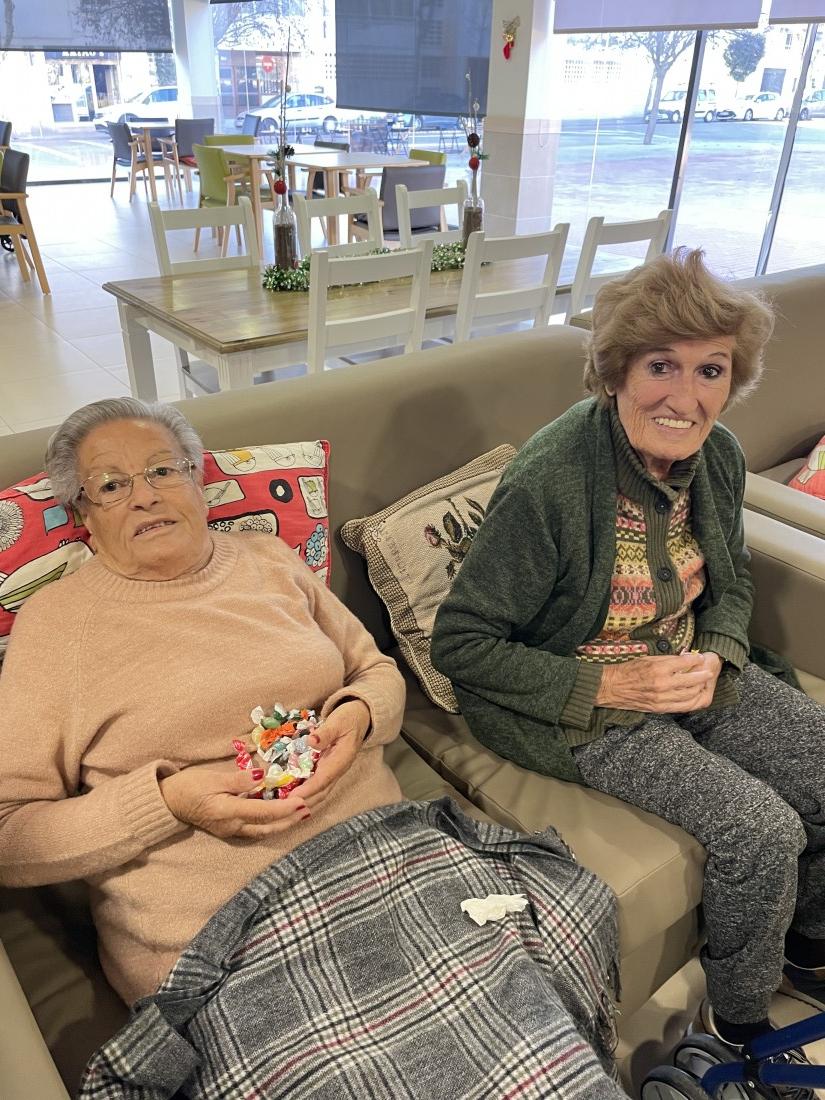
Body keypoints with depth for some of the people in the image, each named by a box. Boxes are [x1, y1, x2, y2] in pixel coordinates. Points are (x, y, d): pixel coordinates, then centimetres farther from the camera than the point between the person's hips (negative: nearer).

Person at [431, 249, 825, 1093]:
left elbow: (730, 581, 13)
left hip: (683, 669, 8)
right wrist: (609, 685, -24)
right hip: (577, 701, -7)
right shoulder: (547, 485, -28)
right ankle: (739, 1022, 17)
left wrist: (717, 657, -9)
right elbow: (459, 645, -20)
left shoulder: (717, 458, -6)